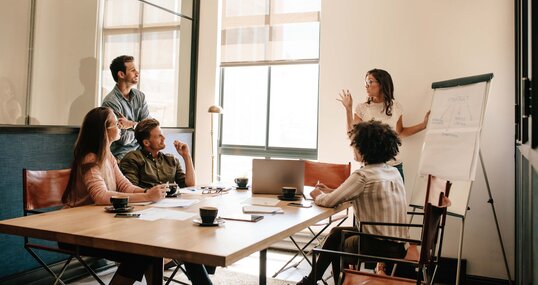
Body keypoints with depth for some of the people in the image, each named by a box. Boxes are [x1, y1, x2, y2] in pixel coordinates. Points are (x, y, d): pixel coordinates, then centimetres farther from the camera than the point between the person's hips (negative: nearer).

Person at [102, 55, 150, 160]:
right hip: (121, 154, -7)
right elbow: (124, 139, -13)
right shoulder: (110, 101, -12)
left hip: (139, 150, 7)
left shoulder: (140, 96, 8)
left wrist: (131, 124, -16)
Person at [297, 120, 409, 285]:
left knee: (339, 242, 21)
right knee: (337, 233, 21)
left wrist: (317, 196, 9)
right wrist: (332, 191, 15)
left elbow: (330, 202, -13)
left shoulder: (363, 176, -19)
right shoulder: (394, 172, 5)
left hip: (380, 248, -7)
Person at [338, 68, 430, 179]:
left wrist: (424, 124, 7)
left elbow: (400, 132, 16)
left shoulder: (395, 106, 4)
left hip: (394, 165, 1)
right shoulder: (362, 108, 0)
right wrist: (348, 109, -12)